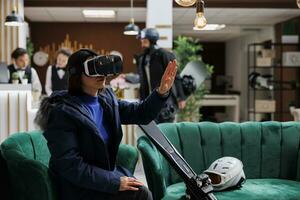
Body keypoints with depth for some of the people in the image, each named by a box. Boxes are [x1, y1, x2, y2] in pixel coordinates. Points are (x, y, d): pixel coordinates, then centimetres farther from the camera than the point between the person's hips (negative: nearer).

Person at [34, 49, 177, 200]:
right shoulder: (63, 112, -21)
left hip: (107, 172, 7)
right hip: (80, 187, -7)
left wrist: (162, 92, -13)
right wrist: (115, 182, -23)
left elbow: (141, 113, 4)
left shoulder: (106, 98, 3)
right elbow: (71, 167, -23)